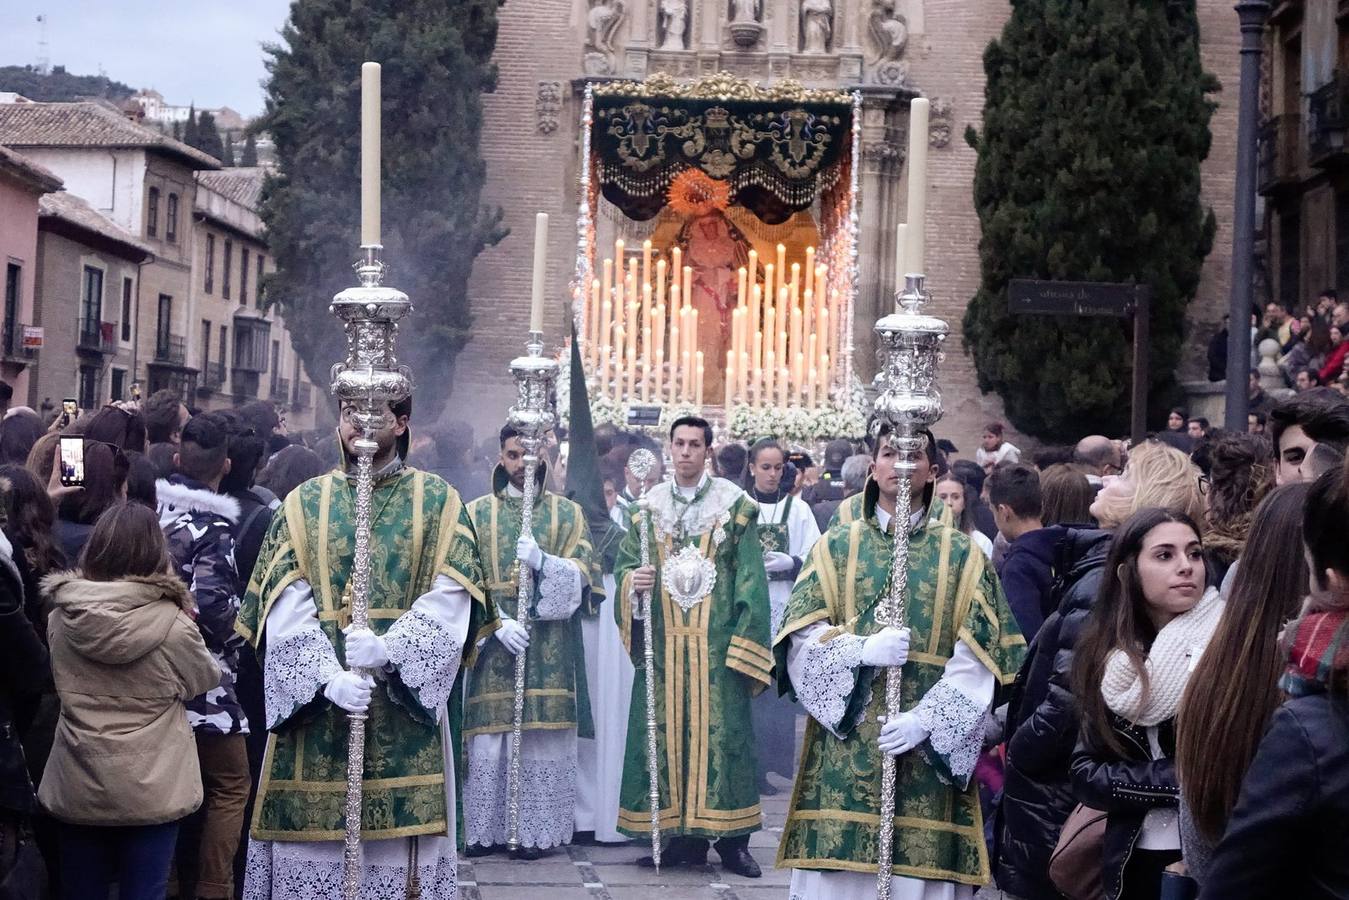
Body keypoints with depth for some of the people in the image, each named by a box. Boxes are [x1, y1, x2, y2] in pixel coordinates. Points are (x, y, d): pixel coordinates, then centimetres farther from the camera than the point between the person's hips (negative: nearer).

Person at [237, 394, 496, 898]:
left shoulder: (439, 502, 5)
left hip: (406, 701, -1)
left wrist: (388, 649, -21)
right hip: (313, 702, 1)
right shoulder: (304, 502, 8)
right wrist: (328, 675, -18)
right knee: (312, 840, 0)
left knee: (402, 837, -2)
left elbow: (449, 602, -5)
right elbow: (286, 607, -3)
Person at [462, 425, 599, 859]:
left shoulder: (568, 513, 11)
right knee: (489, 737, -3)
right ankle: (487, 830, 4)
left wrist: (542, 561, -16)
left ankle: (538, 831, 2)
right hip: (494, 642, 0)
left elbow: (583, 575, 2)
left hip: (549, 646, 0)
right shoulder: (478, 512, 10)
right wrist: (498, 623, -13)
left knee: (543, 737, -4)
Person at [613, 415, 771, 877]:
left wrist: (744, 643, -9)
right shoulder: (649, 507, 11)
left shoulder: (734, 505, 2)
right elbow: (624, 566, 11)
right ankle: (681, 835, 10)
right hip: (663, 644, 3)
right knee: (667, 734, 2)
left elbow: (750, 579, -1)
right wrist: (633, 582, -13)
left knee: (721, 732, -3)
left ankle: (731, 839, 3)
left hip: (715, 644, -3)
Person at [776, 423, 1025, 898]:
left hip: (929, 743, 0)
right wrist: (861, 650, -16)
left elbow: (977, 656, -1)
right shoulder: (837, 545, 10)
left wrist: (926, 719, -13)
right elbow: (801, 637, 1)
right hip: (845, 741, 1)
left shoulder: (961, 554, 8)